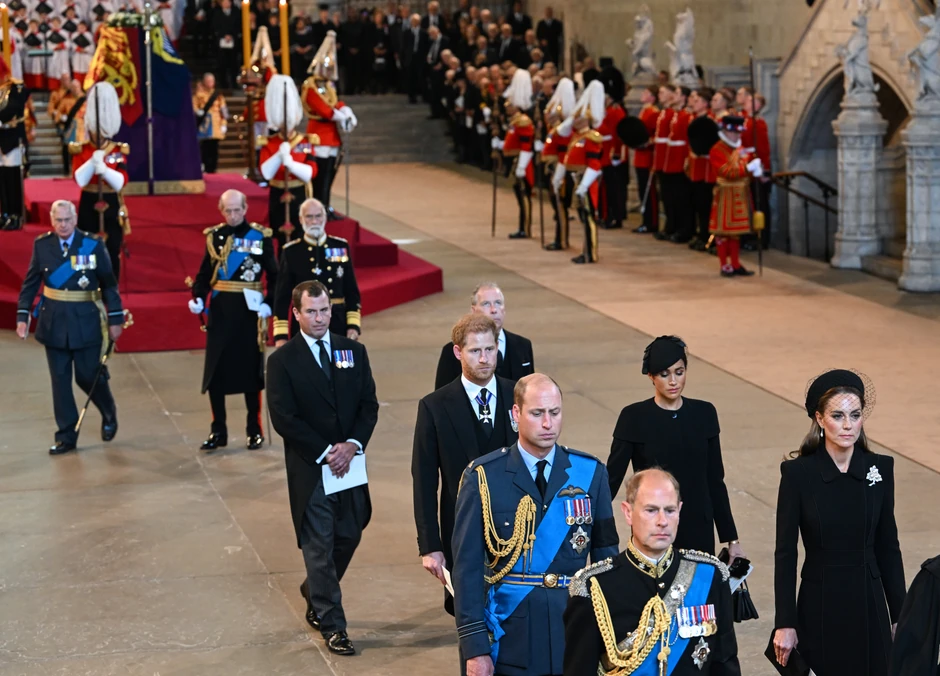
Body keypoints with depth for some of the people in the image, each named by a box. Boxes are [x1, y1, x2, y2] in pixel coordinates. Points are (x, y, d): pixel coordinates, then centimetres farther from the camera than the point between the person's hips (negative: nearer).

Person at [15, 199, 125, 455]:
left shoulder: (92, 245, -8)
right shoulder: (42, 245, -2)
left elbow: (109, 284, -2)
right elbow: (30, 283, 4)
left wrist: (115, 318, -3)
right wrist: (22, 316, -4)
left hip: (86, 322, -2)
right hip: (54, 322, 2)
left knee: (88, 376, 3)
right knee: (60, 380, 5)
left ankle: (109, 415, 33)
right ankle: (66, 436, 14)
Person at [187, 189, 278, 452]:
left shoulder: (260, 236, -2)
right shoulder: (213, 236, 5)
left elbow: (274, 277, -1)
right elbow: (204, 274, 7)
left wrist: (269, 304, -15)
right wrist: (197, 298, -10)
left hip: (249, 312, -2)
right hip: (219, 312, 2)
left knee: (251, 370, 5)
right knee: (215, 372, 1)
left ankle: (254, 430, 16)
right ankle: (218, 431, 11)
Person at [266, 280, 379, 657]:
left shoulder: (353, 352, 6)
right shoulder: (283, 361, -6)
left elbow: (369, 405, 4)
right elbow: (284, 419, -11)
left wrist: (352, 445, -12)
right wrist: (324, 453, -15)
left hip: (349, 464, 4)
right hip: (309, 469, -4)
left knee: (348, 538, 13)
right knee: (320, 547, -1)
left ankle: (315, 595, 39)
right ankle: (332, 625, 6)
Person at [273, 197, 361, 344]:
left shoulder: (341, 247, 6)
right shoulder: (291, 252, -1)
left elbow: (352, 292, 9)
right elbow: (282, 297, -1)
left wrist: (354, 325, 0)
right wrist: (280, 335, -7)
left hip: (338, 325, 2)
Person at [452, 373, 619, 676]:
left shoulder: (590, 473, 3)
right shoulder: (483, 477, -4)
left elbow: (606, 555, 6)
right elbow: (467, 565, -5)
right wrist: (474, 647, -9)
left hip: (575, 631, 2)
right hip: (511, 637, -2)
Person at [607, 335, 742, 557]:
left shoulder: (704, 414, 4)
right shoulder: (634, 417, -5)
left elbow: (715, 481, 9)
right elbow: (612, 478, -2)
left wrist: (731, 539, 9)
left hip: (698, 534, 3)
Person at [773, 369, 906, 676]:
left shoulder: (880, 468, -1)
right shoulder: (798, 472, -9)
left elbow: (888, 546, 6)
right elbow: (785, 552, -6)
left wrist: (899, 613, 5)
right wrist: (785, 623, -8)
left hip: (868, 603, 2)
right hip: (819, 605, -2)